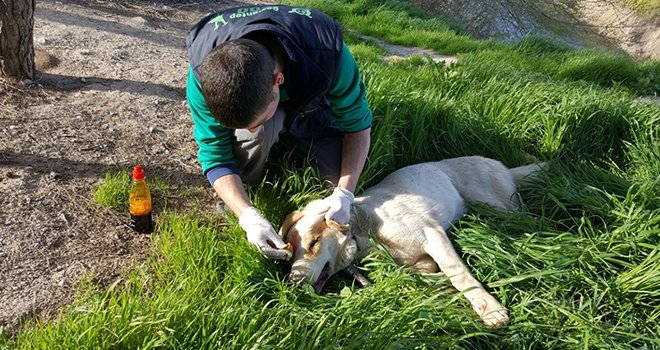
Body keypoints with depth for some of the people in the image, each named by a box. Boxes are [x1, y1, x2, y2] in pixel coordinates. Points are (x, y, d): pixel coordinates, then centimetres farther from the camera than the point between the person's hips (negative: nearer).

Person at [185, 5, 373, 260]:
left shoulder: (327, 53, -40)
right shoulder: (204, 71, -37)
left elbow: (358, 125, -25)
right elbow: (215, 157, -28)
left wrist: (344, 193, -37)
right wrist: (248, 217, -43)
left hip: (308, 103, 2)